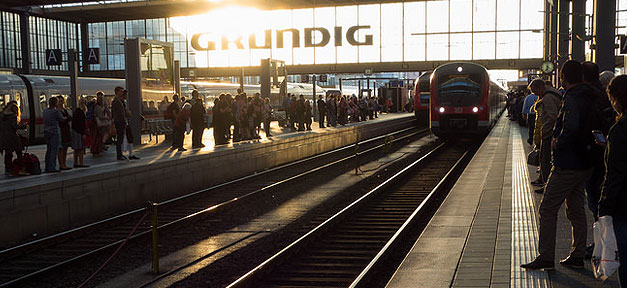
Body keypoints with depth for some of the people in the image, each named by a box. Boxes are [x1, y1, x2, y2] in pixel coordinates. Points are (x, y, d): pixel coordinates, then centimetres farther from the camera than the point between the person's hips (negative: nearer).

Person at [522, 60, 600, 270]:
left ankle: (546, 258, 1)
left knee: (548, 209, -2)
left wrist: (558, 142, -18)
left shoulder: (572, 99, -18)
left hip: (567, 165, -9)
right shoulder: (589, 99, 10)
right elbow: (594, 125, 19)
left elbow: (571, 127, -34)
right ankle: (577, 256, 21)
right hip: (584, 164, 9)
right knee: (576, 210, 15)